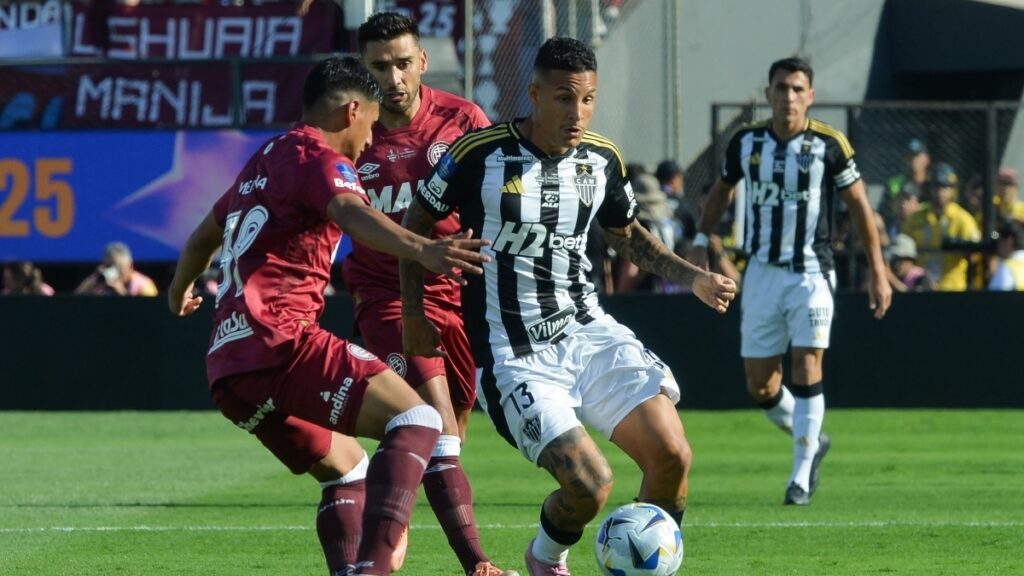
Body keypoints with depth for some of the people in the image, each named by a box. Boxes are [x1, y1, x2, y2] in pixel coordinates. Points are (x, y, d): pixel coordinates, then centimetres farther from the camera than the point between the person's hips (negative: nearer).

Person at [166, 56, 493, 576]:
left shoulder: (262, 162, 26)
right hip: (279, 339, -9)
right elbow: (351, 214, -24)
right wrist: (421, 249, -41)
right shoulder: (317, 155, 0)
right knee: (416, 421, -16)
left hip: (227, 367, 10)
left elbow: (205, 236, 43)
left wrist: (180, 291, 64)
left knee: (346, 469, 23)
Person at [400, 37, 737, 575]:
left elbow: (628, 236, 22)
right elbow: (415, 223, 5)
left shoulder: (603, 160, 3)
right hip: (516, 357, -5)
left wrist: (694, 278, 8)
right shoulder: (480, 154, -11)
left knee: (672, 455, -15)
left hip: (590, 333, 5)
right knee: (590, 487, -19)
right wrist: (414, 316, 1)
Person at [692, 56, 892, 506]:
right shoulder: (746, 143, 1)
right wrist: (701, 241, 9)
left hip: (811, 274, -3)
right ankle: (811, 440, 29)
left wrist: (877, 271, -1)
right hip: (762, 272, 3)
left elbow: (859, 205, 0)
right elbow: (722, 190, 19)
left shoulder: (829, 145, -8)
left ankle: (801, 476, -7)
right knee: (759, 384, 3)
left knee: (806, 367, -14)